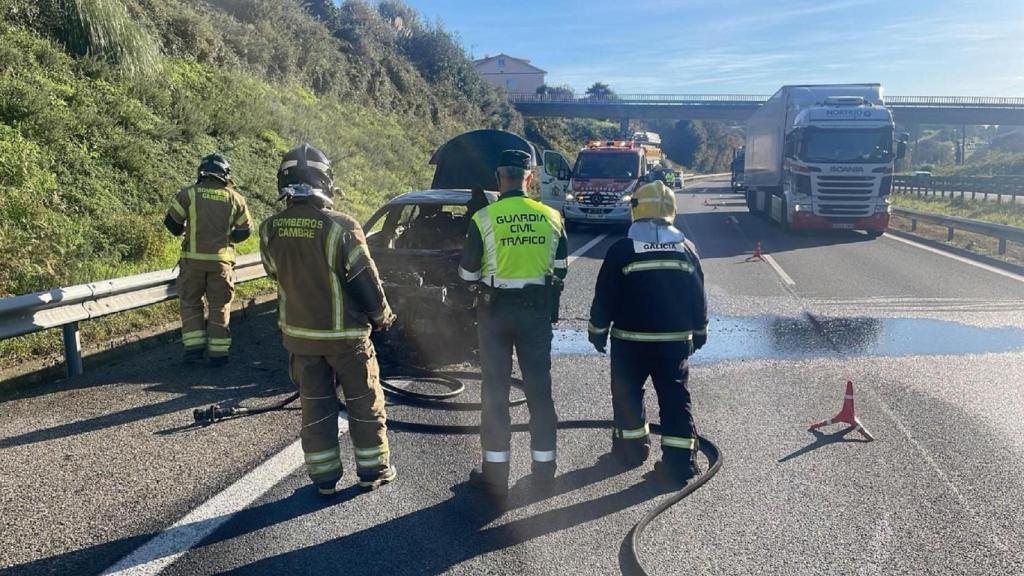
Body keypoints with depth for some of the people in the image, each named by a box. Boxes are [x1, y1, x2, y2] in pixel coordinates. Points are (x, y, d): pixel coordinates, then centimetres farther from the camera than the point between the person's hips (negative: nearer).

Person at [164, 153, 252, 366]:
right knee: (220, 307, 10)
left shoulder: (188, 193, -3)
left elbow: (171, 223, 0)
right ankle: (218, 352, 12)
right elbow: (245, 230, 8)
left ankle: (194, 347, 9)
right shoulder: (234, 198, 1)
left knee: (190, 303, 15)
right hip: (221, 260, 1)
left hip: (193, 259, 0)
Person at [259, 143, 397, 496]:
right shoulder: (340, 227, -20)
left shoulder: (271, 229, -6)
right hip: (345, 335, -4)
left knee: (315, 404, 15)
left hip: (299, 334, 4)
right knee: (364, 402, 12)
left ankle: (323, 477, 22)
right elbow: (365, 282, -15)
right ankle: (373, 471, 22)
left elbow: (277, 275, 8)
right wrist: (382, 316, 2)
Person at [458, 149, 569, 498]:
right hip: (537, 309, 2)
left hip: (495, 309, -2)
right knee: (539, 386, 11)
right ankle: (544, 465, 19)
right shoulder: (551, 217, -2)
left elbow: (468, 273, -4)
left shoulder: (484, 218, -10)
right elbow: (560, 269, 6)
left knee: (496, 388, 6)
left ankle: (496, 471, 12)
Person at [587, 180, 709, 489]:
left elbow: (605, 296, -6)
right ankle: (679, 461, 4)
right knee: (675, 398, 6)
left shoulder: (622, 249, -9)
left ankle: (632, 448, 27)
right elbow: (698, 297, 8)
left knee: (628, 394, 15)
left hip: (630, 339, -2)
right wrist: (699, 333, 19)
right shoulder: (687, 248, 2)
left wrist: (598, 330, 7)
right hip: (675, 340, 2)